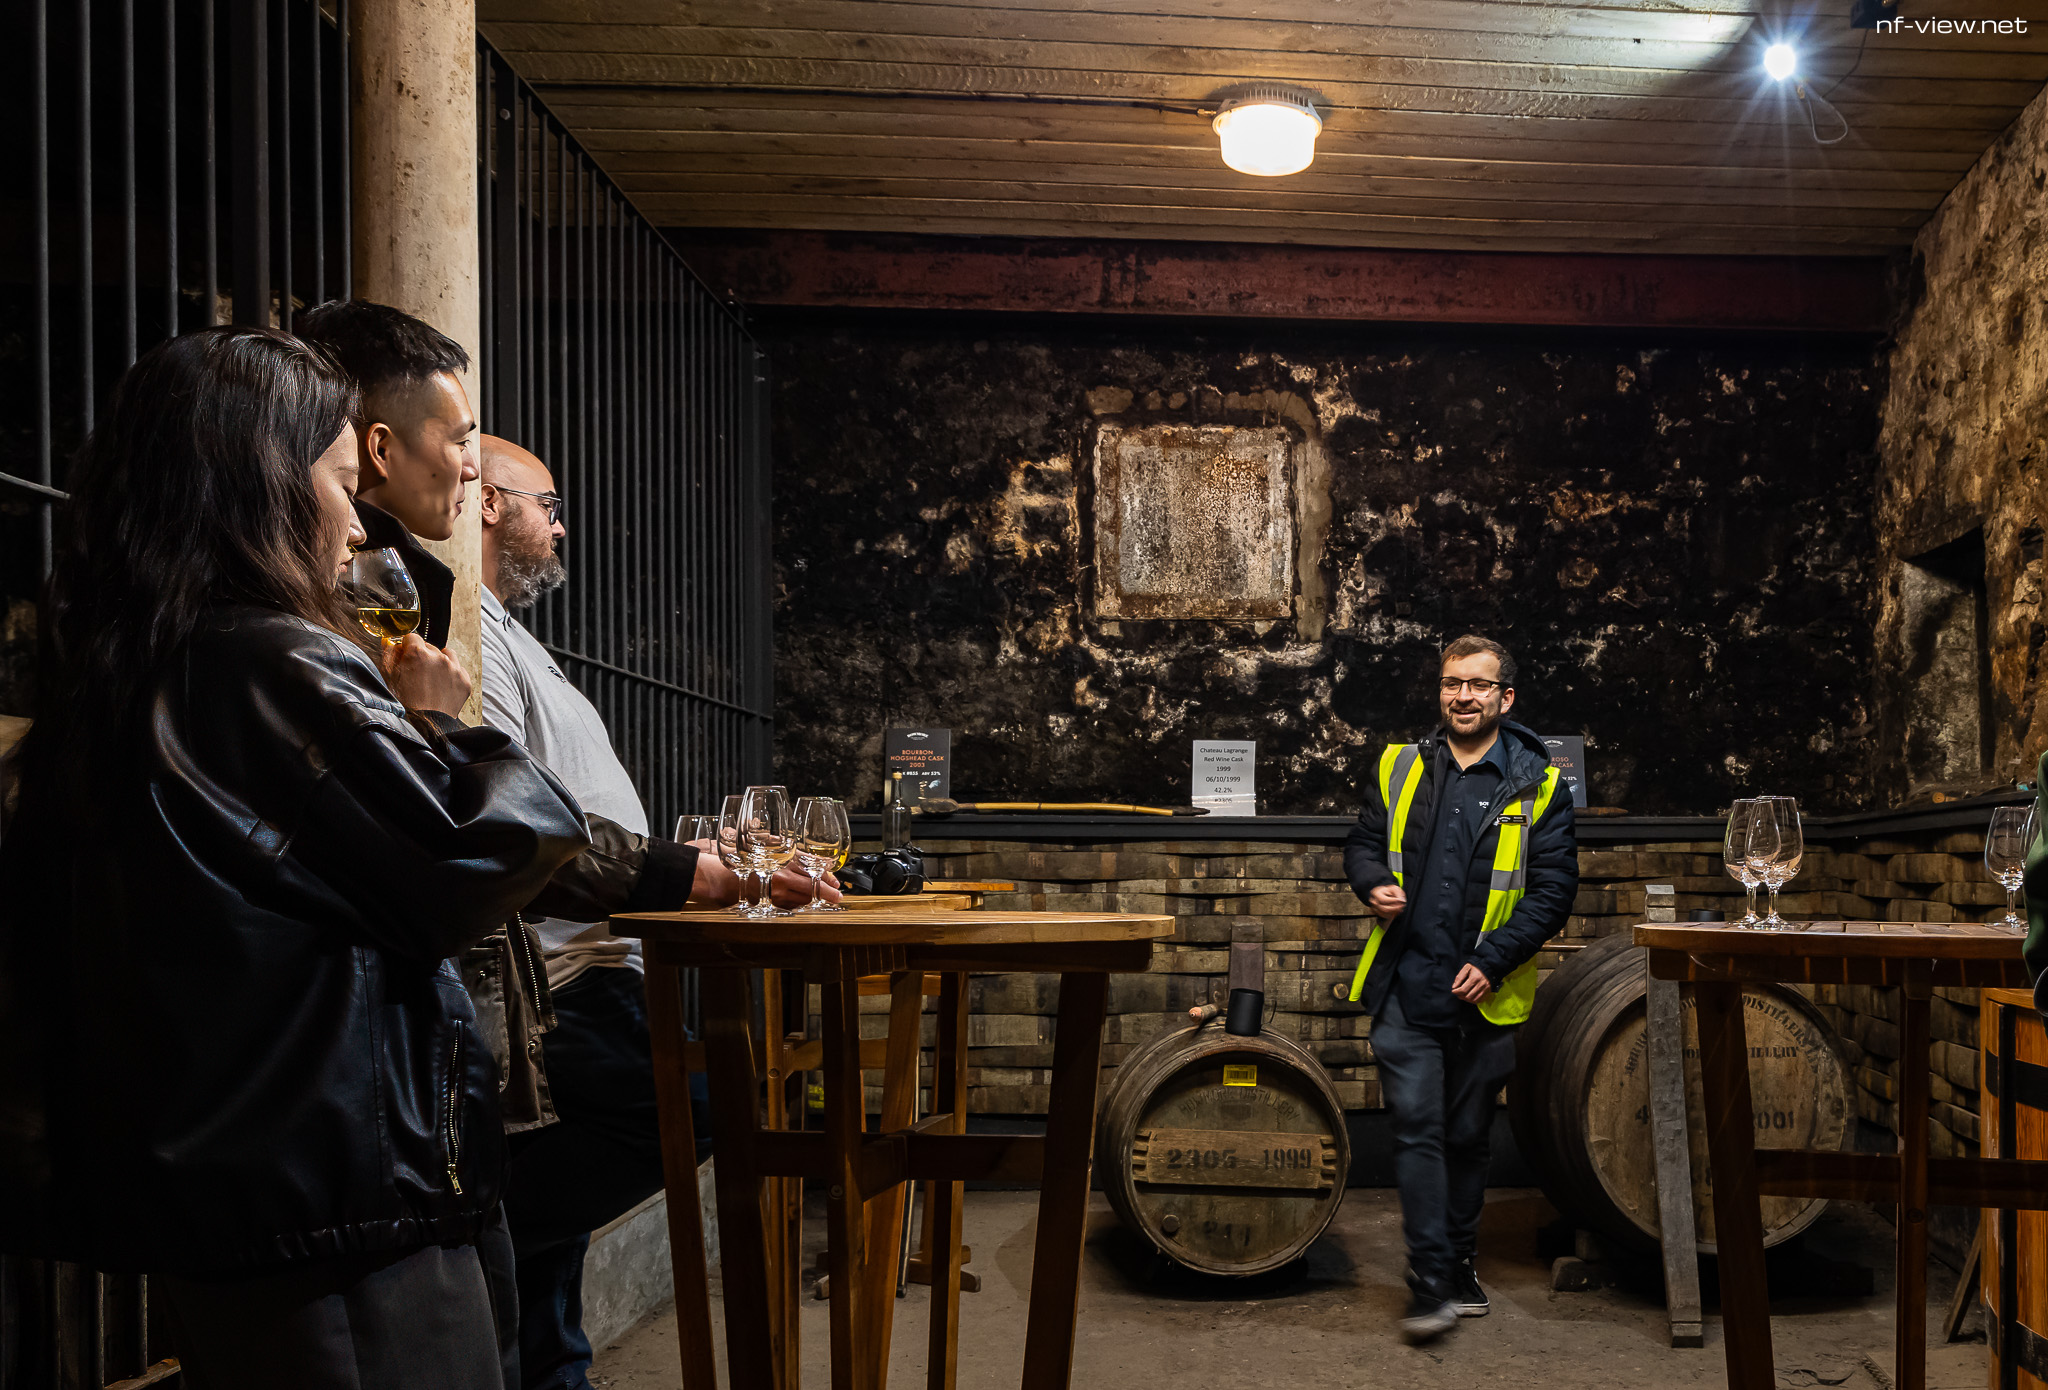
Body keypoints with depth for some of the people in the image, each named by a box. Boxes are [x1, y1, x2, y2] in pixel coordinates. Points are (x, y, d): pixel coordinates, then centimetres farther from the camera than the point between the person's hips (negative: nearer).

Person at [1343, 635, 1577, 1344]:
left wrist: (1494, 961, -14)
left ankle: (1458, 1264, 30)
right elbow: (1363, 842, 17)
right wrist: (1374, 883, -6)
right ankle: (1431, 1285, -2)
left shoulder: (1537, 784, -1)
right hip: (1406, 986, 0)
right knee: (1417, 1130, -6)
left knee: (1468, 1136, 13)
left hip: (1485, 993, 0)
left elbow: (1552, 887, -4)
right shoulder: (1399, 769, 6)